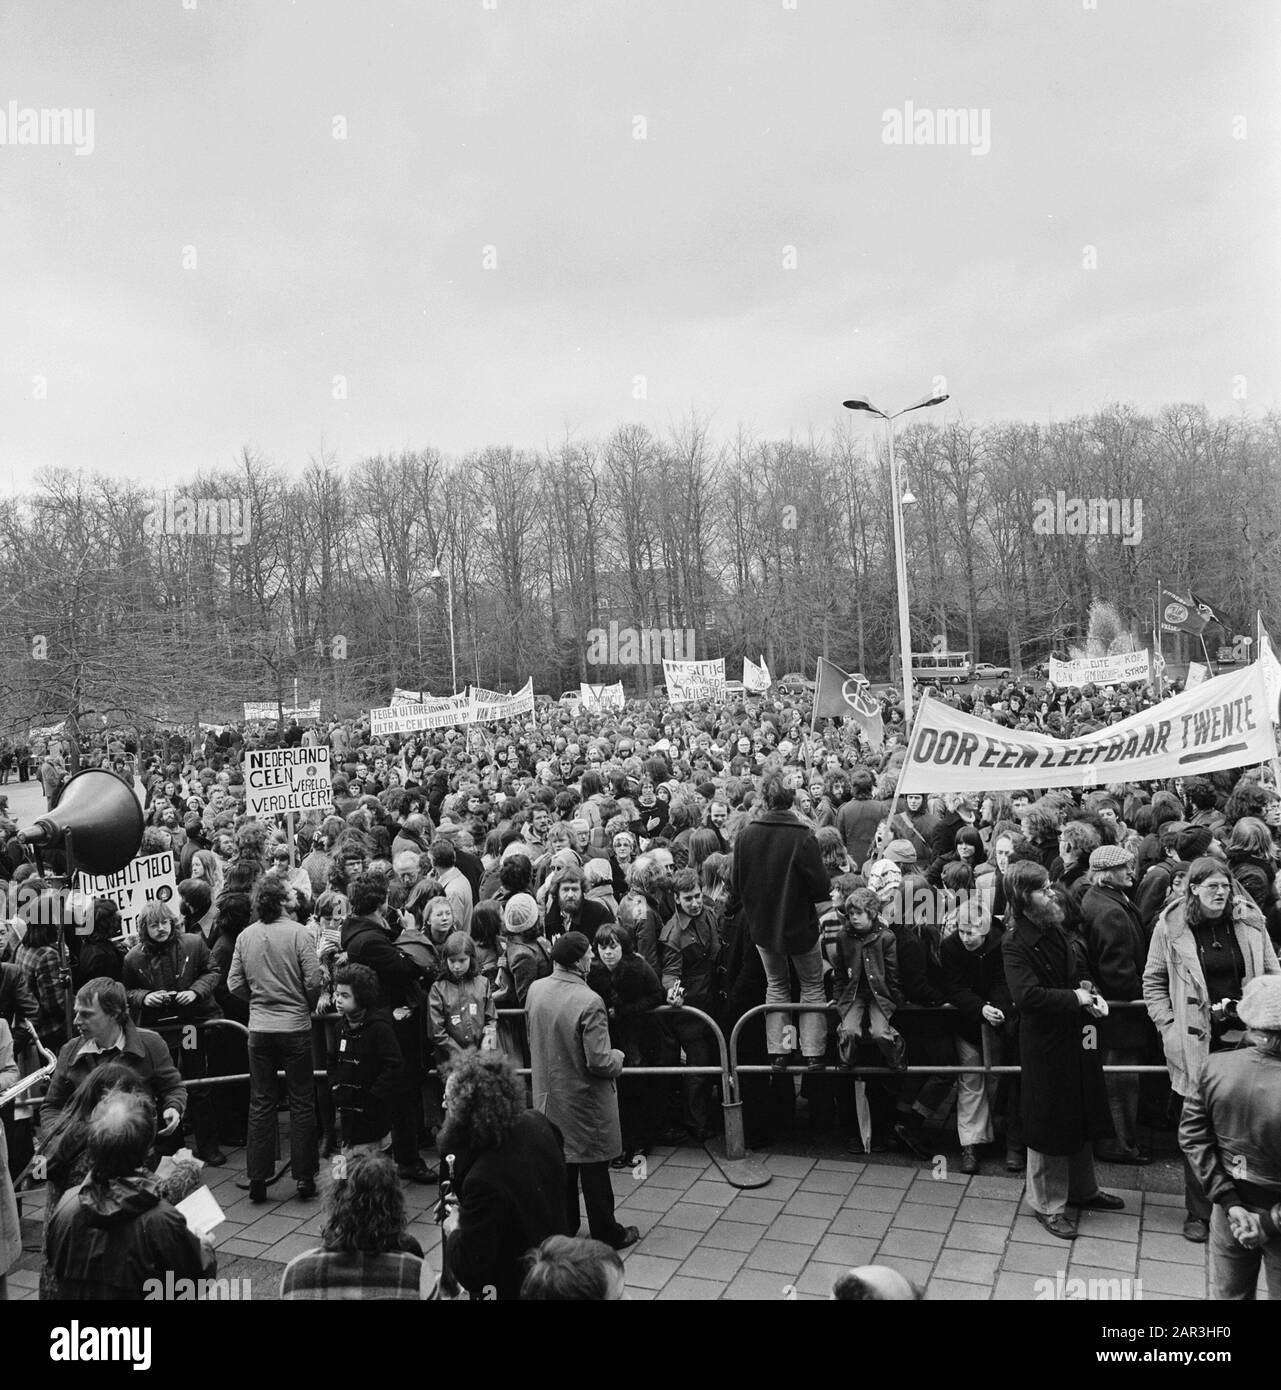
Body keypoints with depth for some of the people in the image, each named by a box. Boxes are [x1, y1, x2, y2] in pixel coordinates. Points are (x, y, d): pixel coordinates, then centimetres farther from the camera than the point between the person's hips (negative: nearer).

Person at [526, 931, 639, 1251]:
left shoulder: (535, 990, -8)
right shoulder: (589, 1002, -29)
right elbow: (599, 1062, -26)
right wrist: (617, 1057, -5)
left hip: (549, 1094, 6)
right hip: (585, 1101, -6)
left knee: (560, 1163, 21)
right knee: (593, 1168, 11)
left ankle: (563, 1228, 35)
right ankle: (606, 1234, 26)